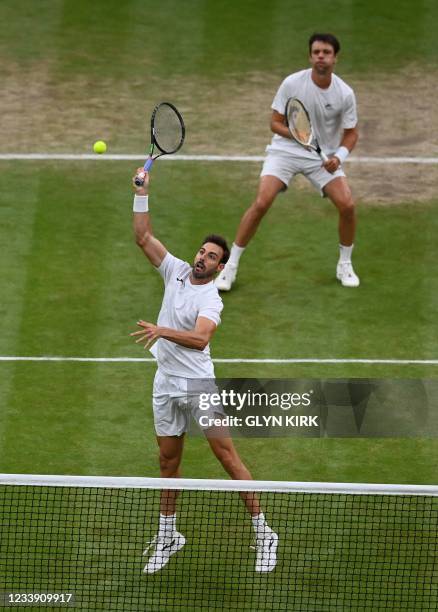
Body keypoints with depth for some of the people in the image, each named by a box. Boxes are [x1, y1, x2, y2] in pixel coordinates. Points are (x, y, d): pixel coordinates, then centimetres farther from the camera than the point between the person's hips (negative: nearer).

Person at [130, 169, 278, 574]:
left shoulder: (210, 299, -14)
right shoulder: (176, 271, 4)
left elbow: (200, 337, -33)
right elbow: (143, 237, 3)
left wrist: (162, 331, -44)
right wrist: (141, 194, -7)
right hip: (166, 385, 6)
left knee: (226, 454, -6)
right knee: (168, 460, 12)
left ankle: (263, 534, -1)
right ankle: (167, 535, 24)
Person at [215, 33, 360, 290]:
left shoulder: (345, 93, -11)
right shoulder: (292, 83, -14)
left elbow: (351, 133, 0)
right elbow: (275, 123, -6)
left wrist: (339, 156, -19)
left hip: (324, 156, 2)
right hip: (286, 150, -2)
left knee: (347, 205, -14)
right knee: (261, 203, -18)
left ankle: (345, 265, 12)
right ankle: (230, 266, -6)